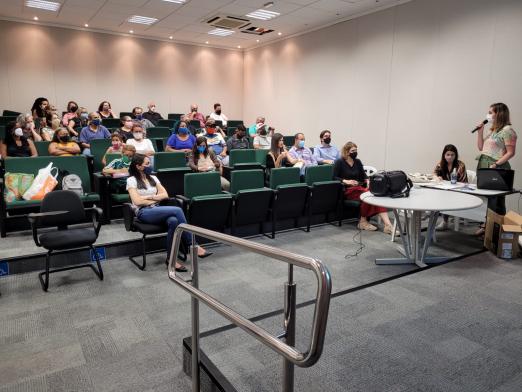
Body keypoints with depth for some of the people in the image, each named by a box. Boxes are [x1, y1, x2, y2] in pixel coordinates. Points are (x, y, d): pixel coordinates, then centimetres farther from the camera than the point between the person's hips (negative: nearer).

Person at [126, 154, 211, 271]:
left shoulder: (153, 178, 18)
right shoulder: (131, 180, 3)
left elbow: (165, 195, 10)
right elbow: (137, 201, -9)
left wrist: (150, 197, -4)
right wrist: (155, 199, -1)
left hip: (157, 210, 5)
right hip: (143, 213, -5)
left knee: (174, 221, -34)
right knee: (177, 210, -30)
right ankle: (193, 246, -25)